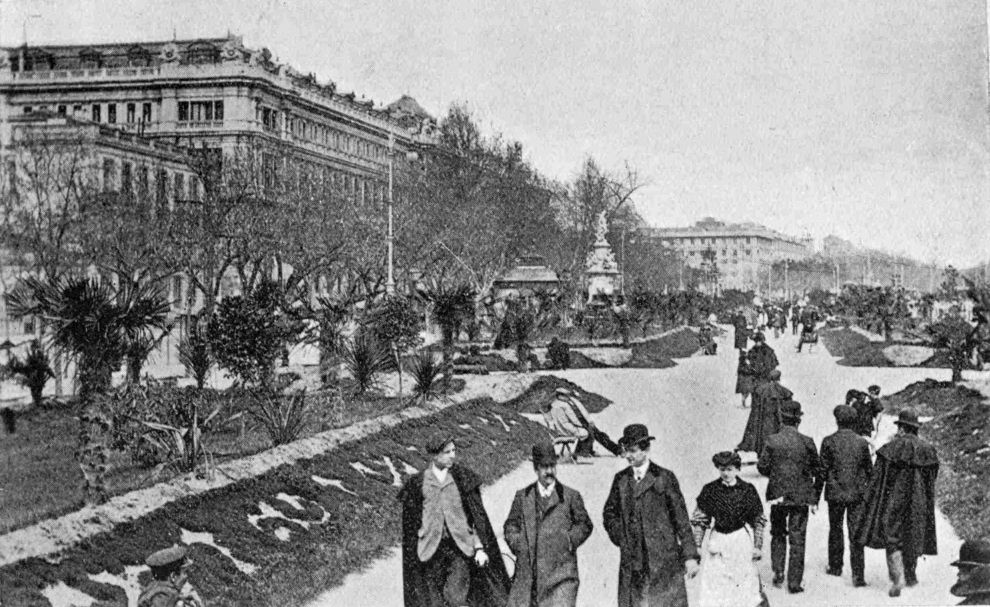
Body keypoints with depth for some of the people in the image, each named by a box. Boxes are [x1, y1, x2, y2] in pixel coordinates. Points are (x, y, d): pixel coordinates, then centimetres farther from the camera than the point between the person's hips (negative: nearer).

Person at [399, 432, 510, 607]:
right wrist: (413, 557, 7)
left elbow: (477, 515, 3)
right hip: (431, 549, 1)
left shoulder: (464, 478, 5)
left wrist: (480, 547, -5)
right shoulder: (417, 483, 4)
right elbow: (411, 523, 9)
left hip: (461, 547, -1)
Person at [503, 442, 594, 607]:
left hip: (560, 572, -2)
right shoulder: (522, 496, 13)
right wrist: (517, 542, -1)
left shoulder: (571, 496, 8)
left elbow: (585, 524, 11)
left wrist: (570, 540, -3)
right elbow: (510, 524, 16)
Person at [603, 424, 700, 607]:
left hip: (664, 559, -2)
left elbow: (681, 518, 1)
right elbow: (610, 513, 20)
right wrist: (620, 537, 3)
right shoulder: (620, 480, 11)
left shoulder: (664, 477, 1)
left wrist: (690, 556, -3)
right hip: (632, 561, 3)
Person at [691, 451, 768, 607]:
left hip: (741, 539, -1)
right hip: (717, 540, 1)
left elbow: (758, 521, 2)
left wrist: (758, 546, -3)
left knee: (747, 582, 3)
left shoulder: (747, 490, -4)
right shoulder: (710, 490, -3)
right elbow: (700, 520, 1)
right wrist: (696, 546, -3)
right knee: (712, 583, 2)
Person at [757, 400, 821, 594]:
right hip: (801, 497, -1)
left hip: (777, 496, 1)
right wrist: (814, 500, 8)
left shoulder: (772, 441, -9)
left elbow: (762, 466, -4)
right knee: (797, 539, 6)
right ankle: (794, 582, 8)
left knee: (778, 534, 21)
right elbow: (816, 471, -3)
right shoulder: (807, 442, -9)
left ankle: (778, 572, 12)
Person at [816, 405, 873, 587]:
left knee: (835, 530, 17)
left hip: (835, 493, -1)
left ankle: (835, 567, 29)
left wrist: (816, 495, 2)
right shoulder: (862, 442, -2)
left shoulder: (829, 442, -8)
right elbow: (869, 470, 4)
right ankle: (858, 575, -4)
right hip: (857, 494, 1)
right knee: (856, 533, 2)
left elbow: (822, 470, -6)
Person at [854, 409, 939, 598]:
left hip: (894, 499, -4)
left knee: (892, 539, 0)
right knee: (913, 537, 18)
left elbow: (878, 479, -9)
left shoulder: (890, 449, -11)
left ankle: (897, 578, -14)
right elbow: (931, 481, 9)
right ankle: (910, 575, 28)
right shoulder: (928, 450, 2)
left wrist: (870, 502, -1)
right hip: (918, 504, 4)